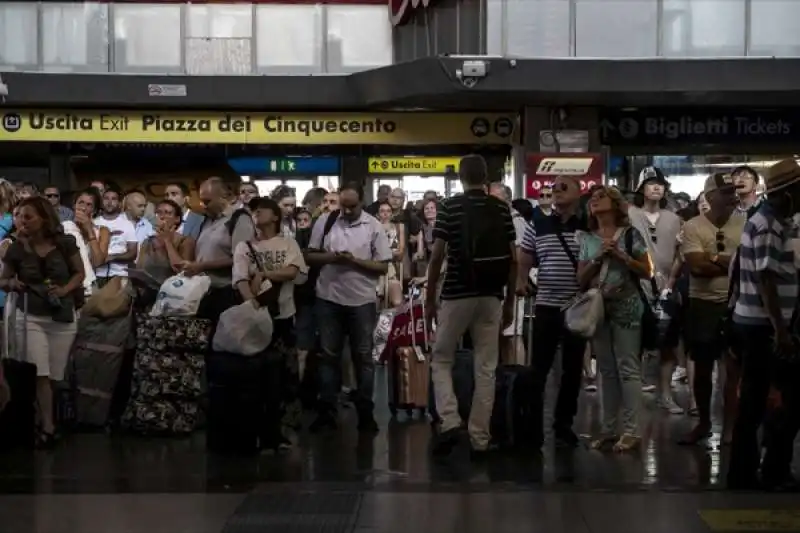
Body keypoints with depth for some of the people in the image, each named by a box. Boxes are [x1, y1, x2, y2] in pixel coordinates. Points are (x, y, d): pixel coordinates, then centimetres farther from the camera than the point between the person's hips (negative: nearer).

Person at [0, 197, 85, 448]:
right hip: (30, 317, -1)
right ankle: (47, 426, -6)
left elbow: (79, 273, 4)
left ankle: (43, 419, 22)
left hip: (62, 318, 1)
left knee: (54, 375, 4)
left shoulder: (64, 243, -6)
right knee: (39, 373, -12)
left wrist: (65, 289, -14)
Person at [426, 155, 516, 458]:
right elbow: (512, 259, 3)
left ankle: (449, 422, -5)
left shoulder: (449, 207, -4)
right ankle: (480, 439, 6)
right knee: (486, 368, 6)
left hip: (456, 295, -2)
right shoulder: (501, 209, 5)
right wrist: (509, 301, 12)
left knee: (441, 359, 12)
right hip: (491, 297, 3)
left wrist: (430, 299, 1)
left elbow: (437, 256, -8)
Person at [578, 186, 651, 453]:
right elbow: (581, 279, 7)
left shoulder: (630, 234, -1)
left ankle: (632, 430, -2)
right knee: (606, 370, 8)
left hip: (625, 307, -4)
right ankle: (609, 429, 14)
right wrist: (598, 258, -8)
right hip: (597, 308, 4)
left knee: (627, 368, -5)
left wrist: (621, 256, -12)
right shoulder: (587, 239, 9)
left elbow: (647, 272, -1)